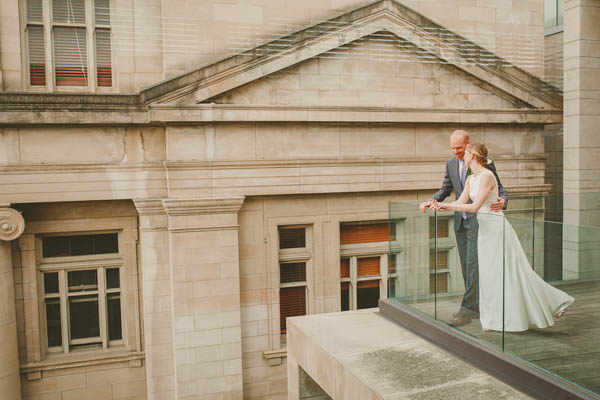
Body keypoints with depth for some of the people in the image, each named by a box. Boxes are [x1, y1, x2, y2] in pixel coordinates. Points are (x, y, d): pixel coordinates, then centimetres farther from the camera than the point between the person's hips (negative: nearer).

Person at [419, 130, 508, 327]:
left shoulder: (485, 163, -8)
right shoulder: (451, 164, 8)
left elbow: (500, 189, -5)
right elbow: (445, 190, 14)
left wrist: (502, 202, -28)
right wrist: (431, 200, -4)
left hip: (478, 220, -6)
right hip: (460, 221, 6)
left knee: (473, 264, -11)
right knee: (467, 265, 10)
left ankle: (468, 308, -10)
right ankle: (477, 305, 20)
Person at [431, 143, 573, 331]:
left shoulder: (487, 176, -18)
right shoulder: (471, 179, 10)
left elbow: (474, 206, -22)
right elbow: (460, 203, 9)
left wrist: (446, 205, -20)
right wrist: (441, 207, -7)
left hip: (497, 228, -9)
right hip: (485, 230, 9)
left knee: (510, 272, -1)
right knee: (489, 274, 10)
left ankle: (554, 303, 15)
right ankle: (495, 319, 21)